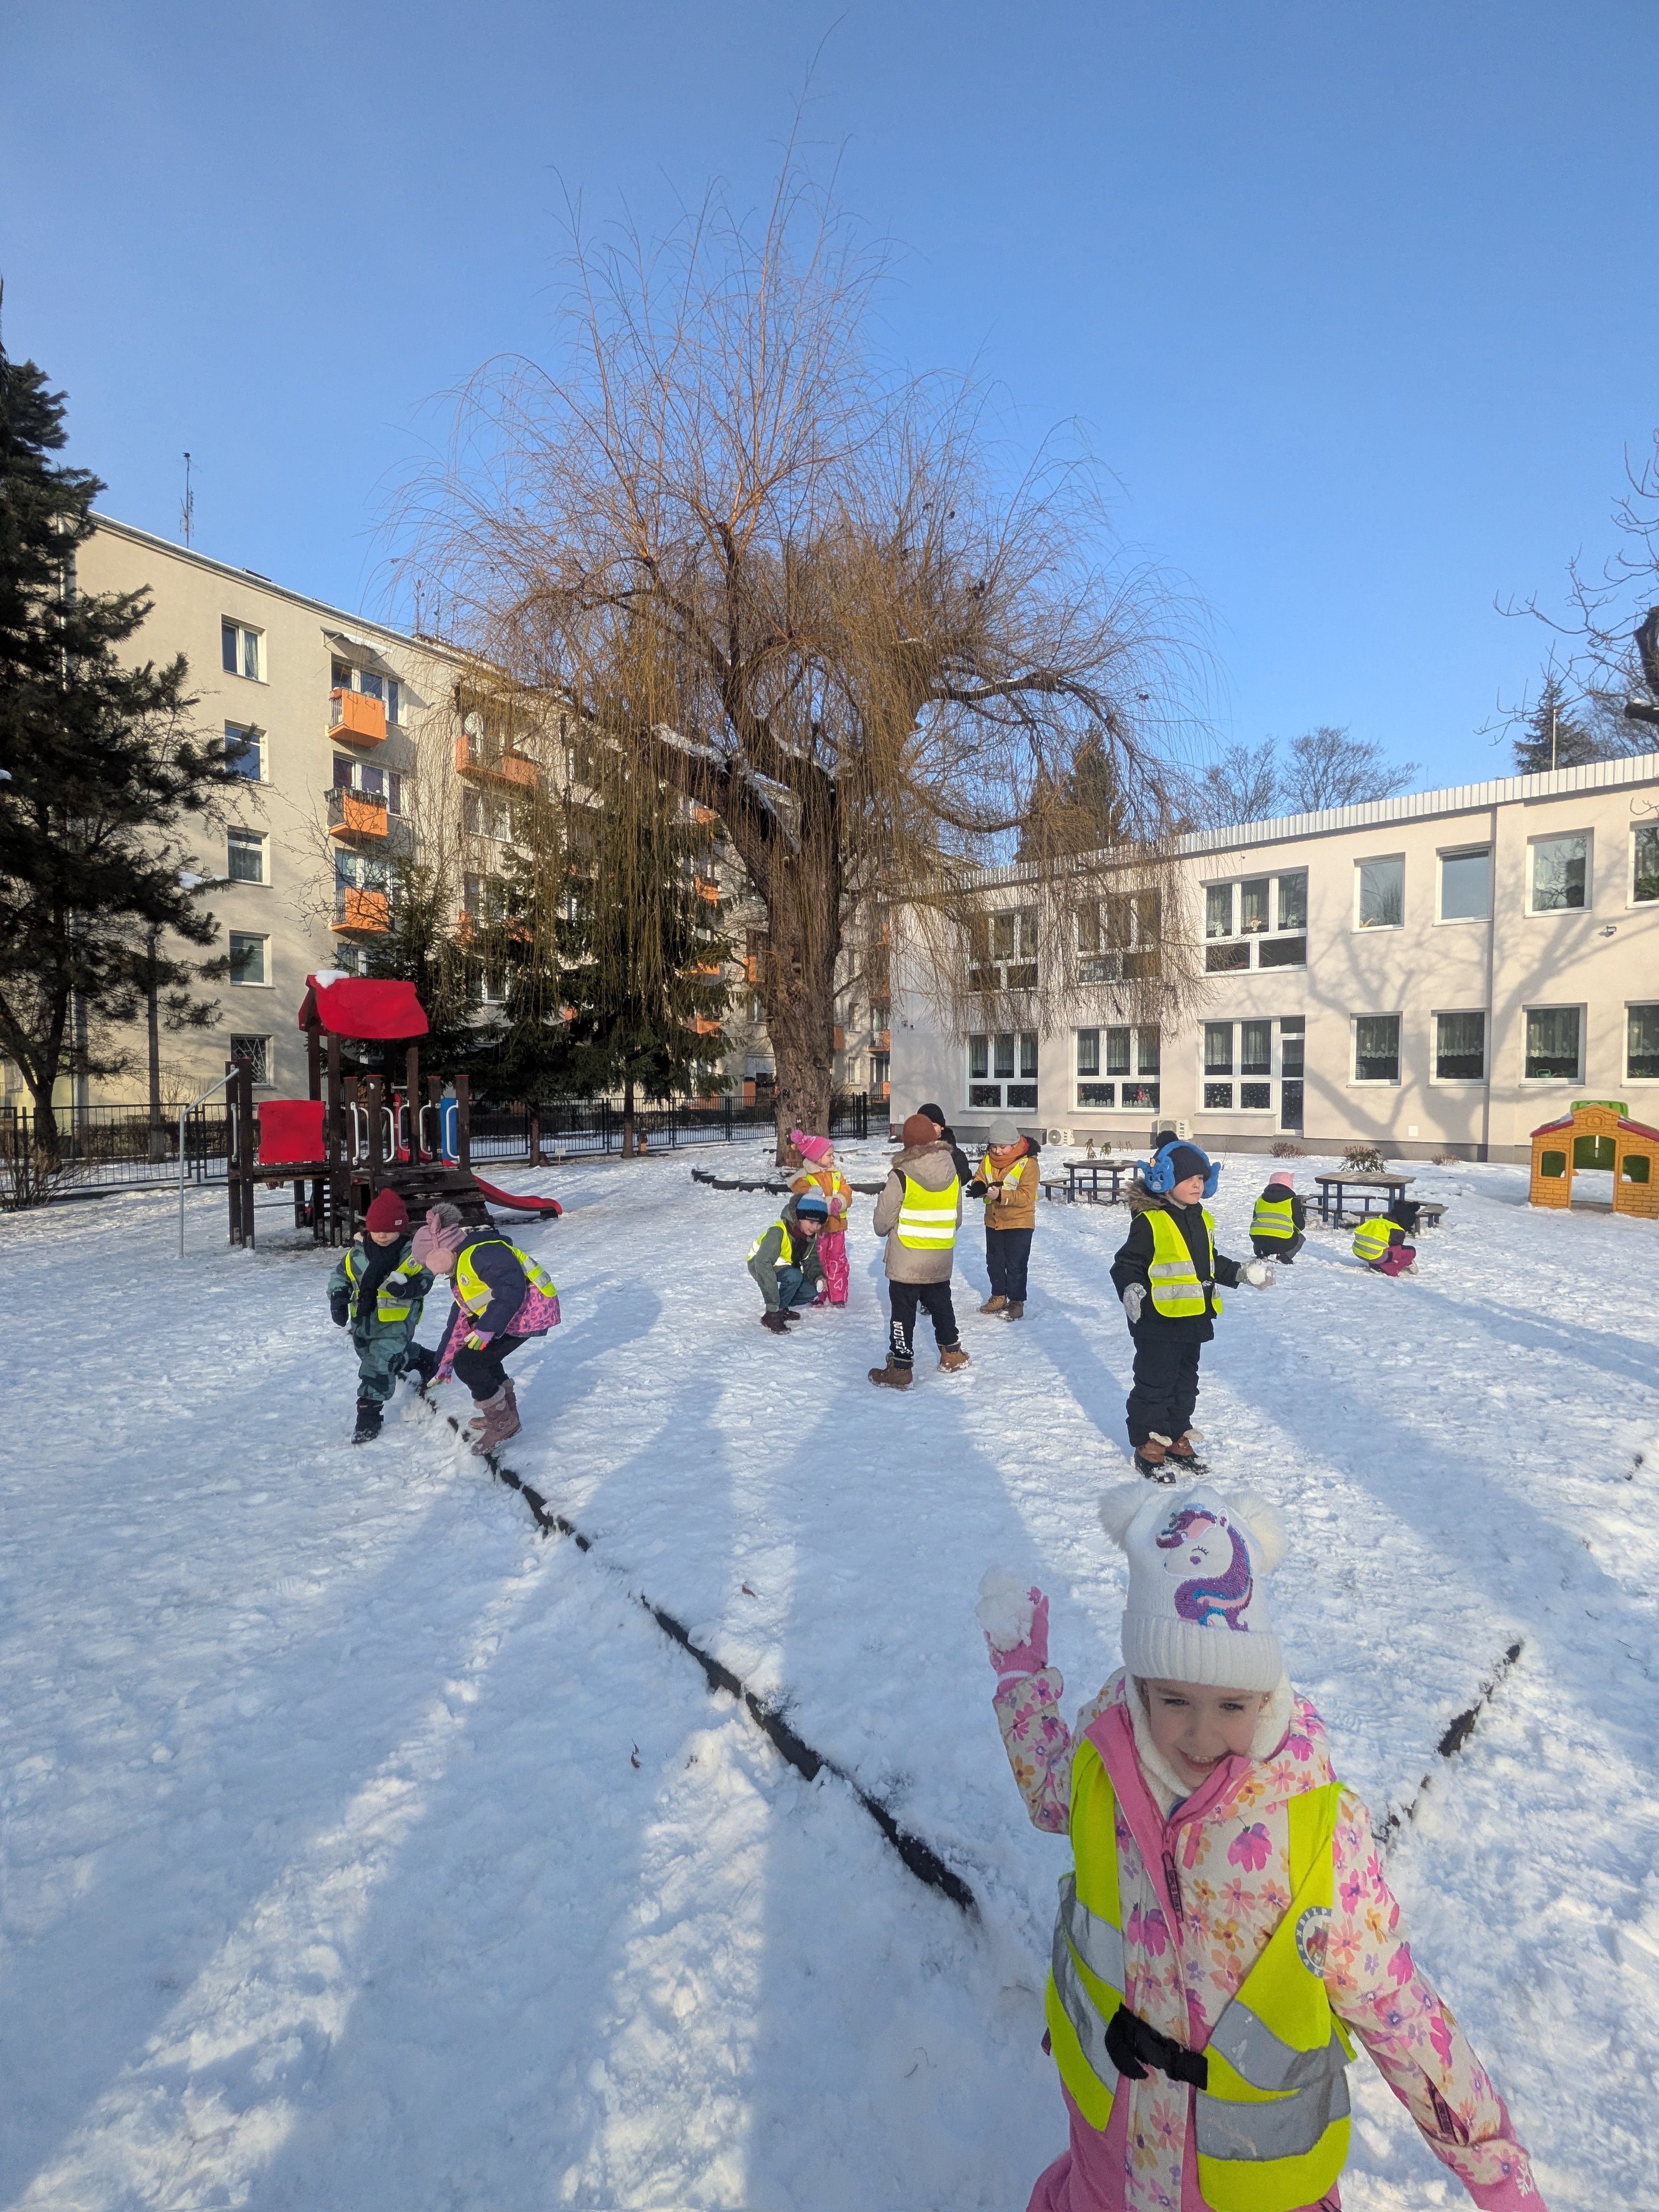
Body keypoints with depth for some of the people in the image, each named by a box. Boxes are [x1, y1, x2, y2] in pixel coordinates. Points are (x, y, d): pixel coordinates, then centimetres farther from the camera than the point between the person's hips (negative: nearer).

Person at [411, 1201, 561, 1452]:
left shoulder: (481, 1253, -19)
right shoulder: (460, 1269, 17)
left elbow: (512, 1288, -29)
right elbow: (460, 1316, 23)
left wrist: (487, 1328, -29)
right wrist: (445, 1361, 25)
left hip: (530, 1312, -11)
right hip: (509, 1316, 11)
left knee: (468, 1363, -8)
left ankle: (503, 1422, 6)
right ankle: (505, 1412, 35)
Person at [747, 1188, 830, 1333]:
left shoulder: (811, 1235, -11)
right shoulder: (778, 1232, -35)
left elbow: (811, 1260, 2)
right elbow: (763, 1263, -40)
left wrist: (818, 1276, -23)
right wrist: (773, 1305, -41)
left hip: (785, 1266, 7)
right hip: (759, 1265, -7)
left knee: (813, 1289, -11)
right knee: (794, 1277, -33)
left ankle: (782, 1309, 9)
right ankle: (771, 1316, -20)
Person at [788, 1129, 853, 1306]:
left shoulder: (836, 1174, 7)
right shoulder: (804, 1179, -11)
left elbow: (847, 1195, -1)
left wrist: (839, 1202, -24)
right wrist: (829, 1204, -27)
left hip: (837, 1226, 5)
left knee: (838, 1262, 9)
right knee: (817, 1263, 5)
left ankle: (838, 1296, 19)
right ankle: (818, 1297, 17)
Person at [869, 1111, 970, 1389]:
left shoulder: (901, 1176, -18)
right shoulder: (952, 1174, -2)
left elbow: (882, 1221, -11)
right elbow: (957, 1219, 8)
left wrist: (883, 1231, 11)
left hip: (906, 1262, -5)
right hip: (941, 1261, 5)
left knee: (903, 1312, 4)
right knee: (941, 1304, 22)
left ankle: (900, 1369, 8)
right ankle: (952, 1354, 35)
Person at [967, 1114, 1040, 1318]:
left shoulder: (1028, 1163, -18)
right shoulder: (988, 1160, 0)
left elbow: (1026, 1196, -23)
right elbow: (978, 1181, 3)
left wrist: (1001, 1196, -34)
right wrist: (979, 1188, -22)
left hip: (1019, 1223, -6)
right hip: (994, 1221, 6)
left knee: (1016, 1265, 1)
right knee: (994, 1262, 16)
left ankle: (1017, 1301, 15)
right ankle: (998, 1296, 32)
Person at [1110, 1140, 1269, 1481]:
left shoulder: (1201, 1219, 10)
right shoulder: (1149, 1221, -16)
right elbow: (1127, 1263, -15)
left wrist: (1240, 1273, 12)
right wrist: (1131, 1289, -33)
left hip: (1193, 1320, 8)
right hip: (1158, 1322, -8)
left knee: (1185, 1382, 19)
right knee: (1155, 1384, 1)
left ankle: (1177, 1438, 34)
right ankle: (1148, 1446, 14)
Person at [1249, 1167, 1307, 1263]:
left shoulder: (1260, 1200, 17)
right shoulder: (1293, 1201, 6)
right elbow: (1301, 1226, 10)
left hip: (1259, 1240, 3)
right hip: (1283, 1243, -3)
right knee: (1302, 1235, 28)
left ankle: (1261, 1253, 10)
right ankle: (1284, 1255, 5)